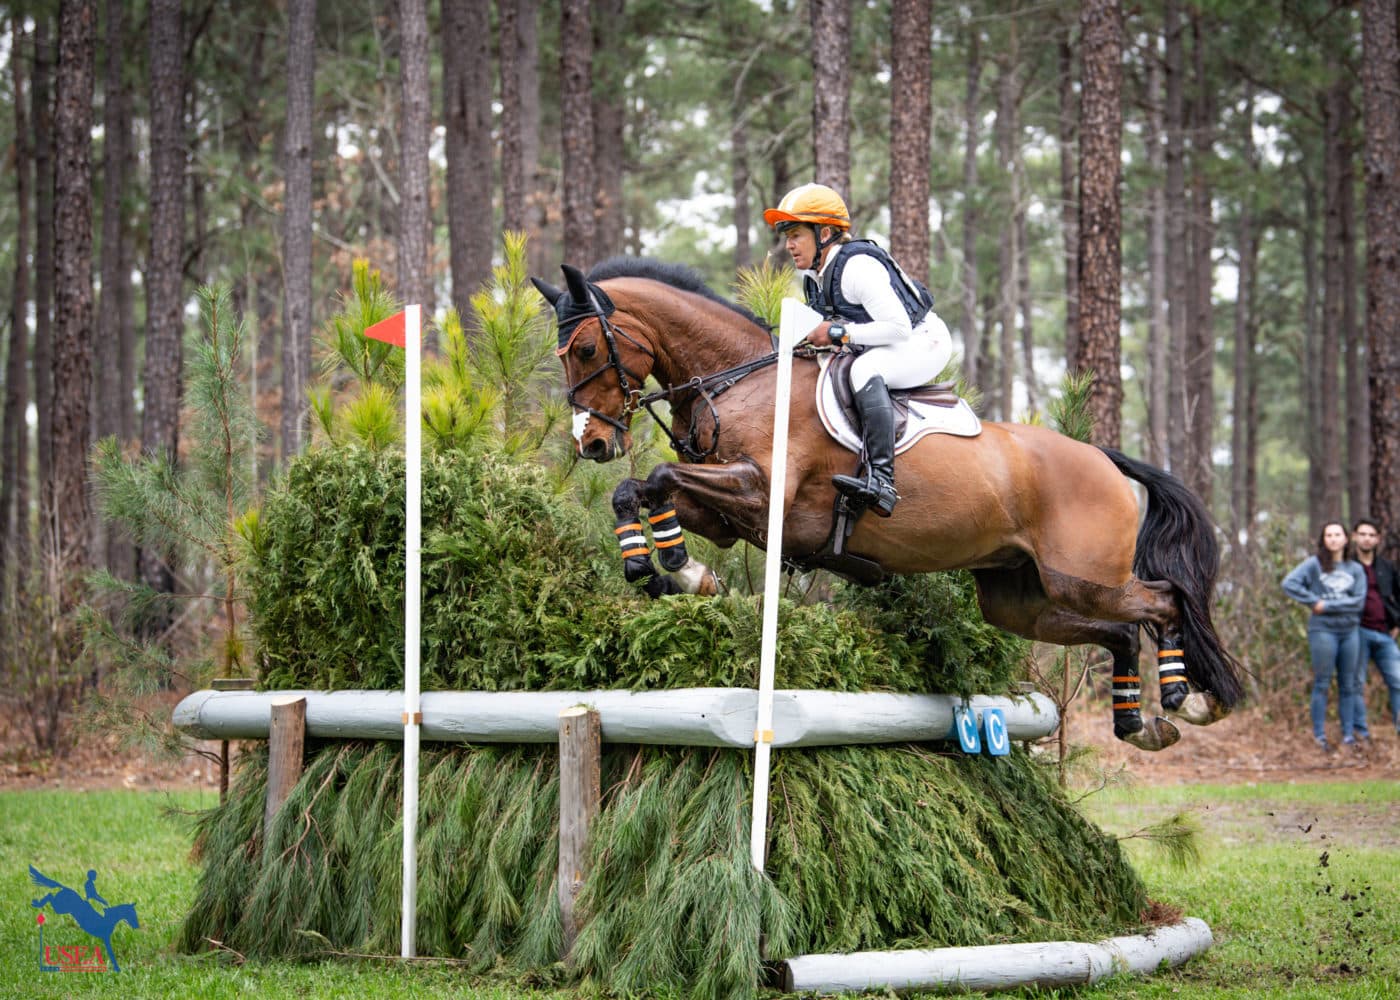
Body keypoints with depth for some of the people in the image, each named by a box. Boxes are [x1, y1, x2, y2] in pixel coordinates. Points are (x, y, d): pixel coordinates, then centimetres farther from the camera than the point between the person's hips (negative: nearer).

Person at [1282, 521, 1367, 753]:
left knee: (1348, 685, 7)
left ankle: (1348, 734, 13)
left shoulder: (1356, 569, 8)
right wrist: (1314, 601, -13)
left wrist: (1327, 606, -11)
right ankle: (1319, 735, 4)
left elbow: (1358, 601, -4)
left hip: (1349, 630, 3)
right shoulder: (1314, 564, 0)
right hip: (1323, 630, -3)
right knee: (1322, 684, -1)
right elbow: (1289, 583, -10)